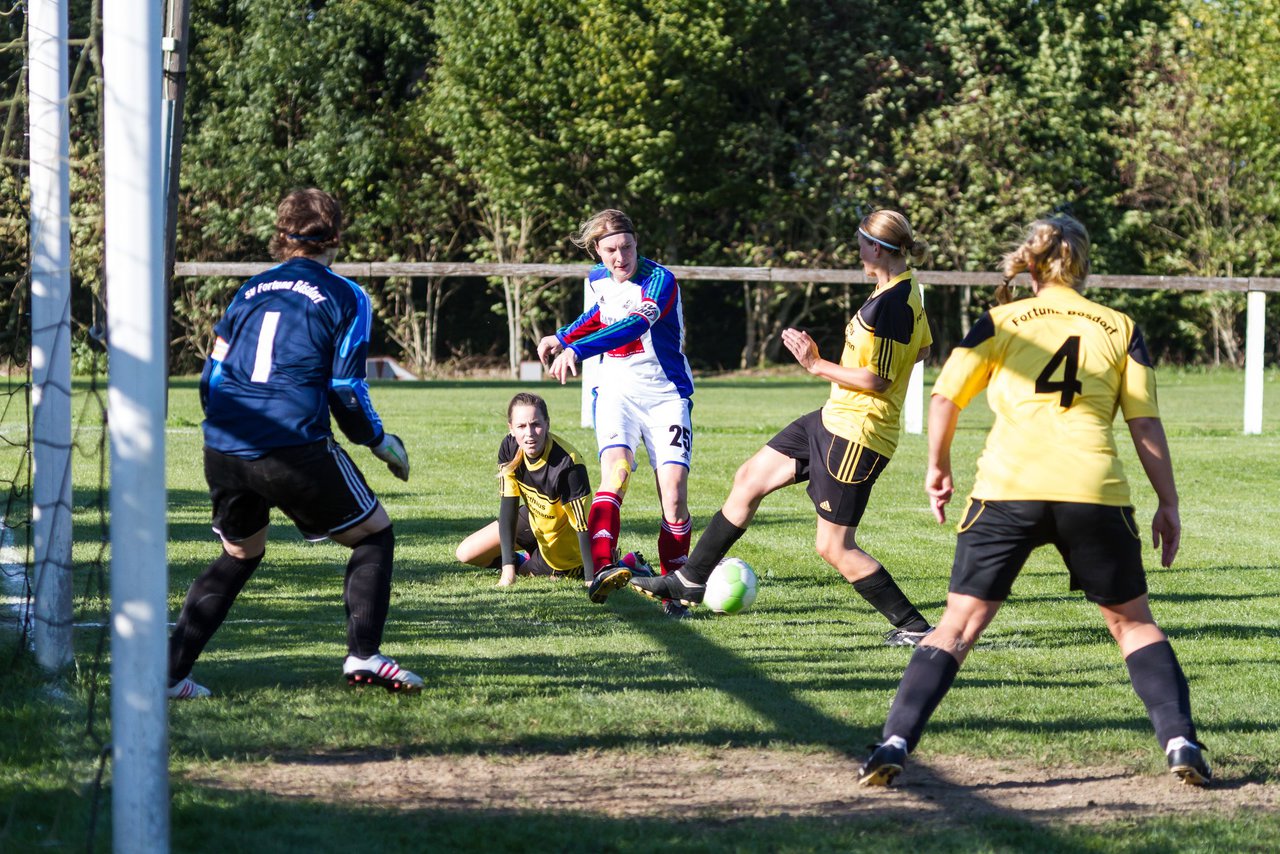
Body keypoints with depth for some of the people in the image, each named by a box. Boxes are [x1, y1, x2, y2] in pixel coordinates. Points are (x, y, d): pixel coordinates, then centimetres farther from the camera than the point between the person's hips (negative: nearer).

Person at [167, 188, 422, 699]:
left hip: (222, 448, 5)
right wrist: (382, 443, 16)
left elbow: (211, 376, 17)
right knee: (373, 535, 12)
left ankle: (171, 670, 14)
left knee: (239, 555, 24)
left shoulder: (252, 289, 17)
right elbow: (346, 393, -1)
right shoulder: (345, 297, 4)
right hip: (293, 446, -5)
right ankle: (363, 655, 0)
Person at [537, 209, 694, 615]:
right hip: (617, 390, 3)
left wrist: (577, 350, -47)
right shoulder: (598, 279, 4)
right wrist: (563, 337, 23)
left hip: (666, 394, -3)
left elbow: (635, 325, -37)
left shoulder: (660, 281, -18)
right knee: (615, 469, -24)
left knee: (674, 492, -13)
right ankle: (602, 569, -39)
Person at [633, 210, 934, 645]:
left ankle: (913, 626, 3)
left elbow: (876, 380, -24)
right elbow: (921, 348, 20)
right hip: (834, 418, 11)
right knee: (749, 479, 17)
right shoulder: (907, 288, 5)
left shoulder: (890, 304, -25)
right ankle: (691, 579, 27)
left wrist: (817, 365, -16)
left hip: (857, 435, -11)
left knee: (835, 548, -5)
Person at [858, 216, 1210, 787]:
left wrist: (938, 467, 24)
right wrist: (1167, 504, 15)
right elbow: (1146, 424, 9)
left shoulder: (1001, 322, 12)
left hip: (1007, 486, 0)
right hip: (1094, 492, 0)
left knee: (960, 624, 6)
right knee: (1132, 622, 17)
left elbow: (944, 400, 9)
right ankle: (1181, 742, 5)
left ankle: (895, 743, -6)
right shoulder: (1119, 328, 14)